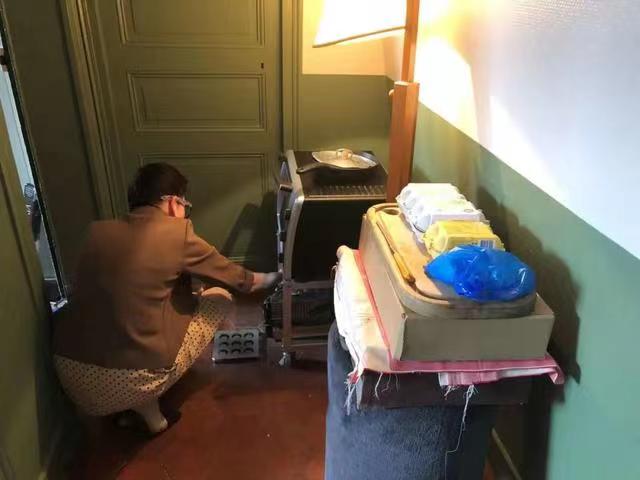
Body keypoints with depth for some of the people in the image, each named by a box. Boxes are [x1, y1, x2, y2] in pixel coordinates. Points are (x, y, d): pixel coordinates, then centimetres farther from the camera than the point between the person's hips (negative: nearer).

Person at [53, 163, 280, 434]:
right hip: (132, 383, -6)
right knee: (220, 298, 10)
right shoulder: (177, 233, -8)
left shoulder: (98, 232, 5)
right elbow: (237, 279, 6)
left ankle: (129, 407, 17)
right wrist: (270, 279, 26)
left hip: (72, 377, 6)